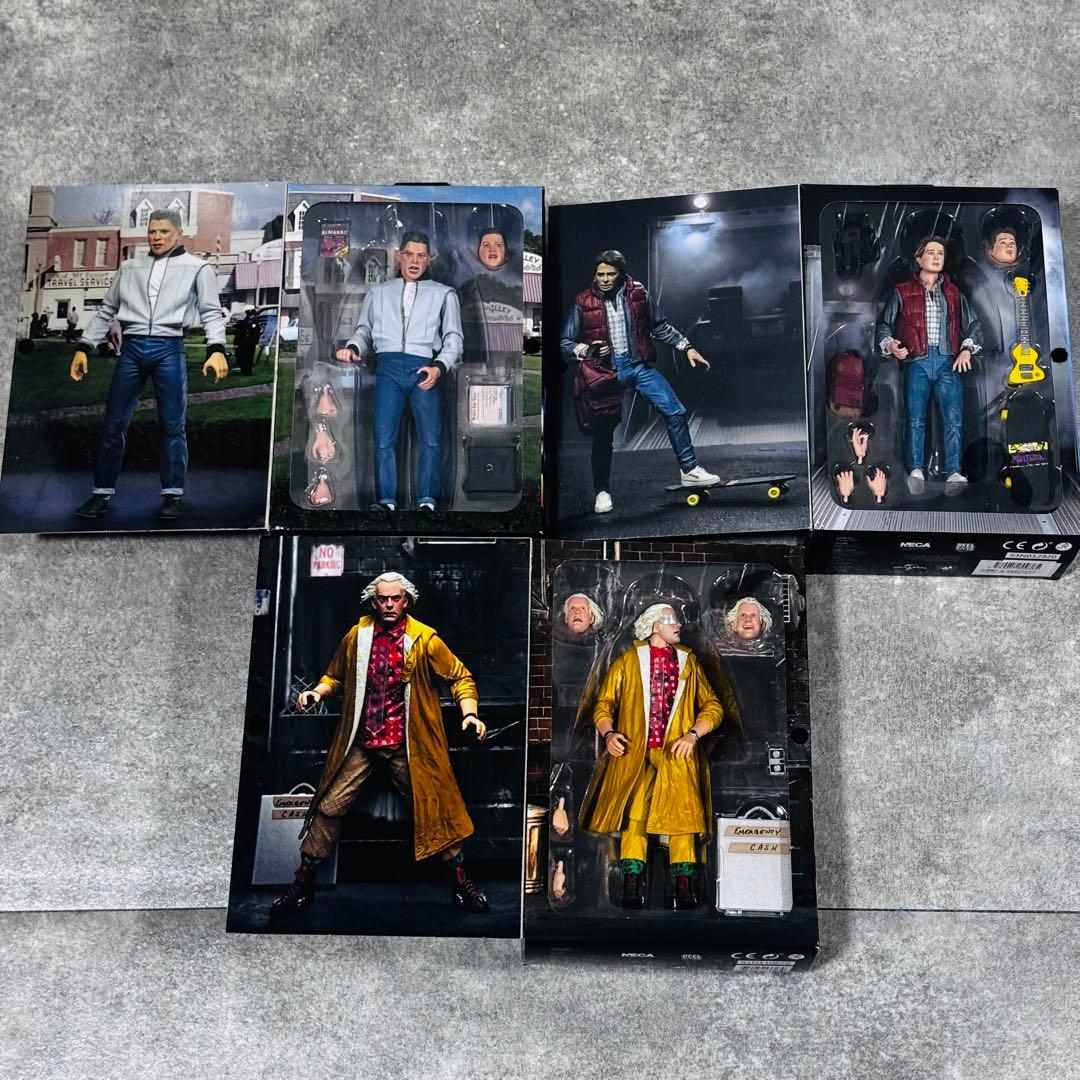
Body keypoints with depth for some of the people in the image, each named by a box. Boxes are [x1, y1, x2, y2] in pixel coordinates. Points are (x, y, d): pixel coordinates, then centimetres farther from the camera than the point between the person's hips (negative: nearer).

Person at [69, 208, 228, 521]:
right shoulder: (130, 267, 16)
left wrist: (217, 350, -17)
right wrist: (83, 347, 12)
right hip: (131, 349, 3)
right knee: (114, 423, 4)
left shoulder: (197, 267, 6)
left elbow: (211, 312, -1)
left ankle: (172, 494, 9)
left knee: (172, 425, 0)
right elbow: (106, 311, 19)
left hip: (169, 350, -3)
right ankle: (102, 492, 13)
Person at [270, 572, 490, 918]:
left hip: (407, 746, -2)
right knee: (329, 807, 0)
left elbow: (459, 676, 1)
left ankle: (460, 881, 21)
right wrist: (318, 691, -4)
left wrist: (469, 712, -15)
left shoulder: (424, 639, -5)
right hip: (360, 743, 2)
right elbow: (336, 676, 17)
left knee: (434, 807, 4)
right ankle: (303, 885, 16)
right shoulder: (357, 636, 3)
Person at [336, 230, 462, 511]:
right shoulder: (379, 292, 25)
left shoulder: (444, 294, 19)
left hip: (424, 369, -1)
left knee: (431, 439, -9)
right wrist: (353, 348, -2)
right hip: (388, 367, 1)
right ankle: (386, 501, -8)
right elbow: (364, 329, 21)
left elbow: (453, 338, 11)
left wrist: (439, 367, -7)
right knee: (384, 438, -10)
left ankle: (427, 501, -4)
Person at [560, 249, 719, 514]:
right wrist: (584, 350, -22)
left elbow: (660, 326, 13)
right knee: (603, 433, 0)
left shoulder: (638, 293, 0)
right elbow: (565, 342, -2)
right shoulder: (583, 303, -5)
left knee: (675, 411, -4)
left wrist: (686, 347, 9)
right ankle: (602, 492, 14)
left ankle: (689, 470, 10)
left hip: (639, 365, 2)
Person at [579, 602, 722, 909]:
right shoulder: (627, 661, 14)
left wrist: (693, 735, -1)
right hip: (634, 750, -1)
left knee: (682, 811, -17)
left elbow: (712, 706, 15)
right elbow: (603, 704, 12)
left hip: (677, 752, 1)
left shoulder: (688, 662, 20)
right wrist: (608, 733, -7)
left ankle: (684, 885, -15)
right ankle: (633, 884, -14)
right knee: (632, 811, -17)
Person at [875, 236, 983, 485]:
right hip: (917, 362, -2)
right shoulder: (902, 292, 10)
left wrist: (967, 349, 4)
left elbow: (972, 324, 21)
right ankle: (915, 471, -2)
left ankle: (954, 472, -9)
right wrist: (890, 344, -7)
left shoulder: (953, 292, 18)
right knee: (915, 419, -5)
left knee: (954, 419, -9)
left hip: (948, 362, 2)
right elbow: (883, 324, 12)